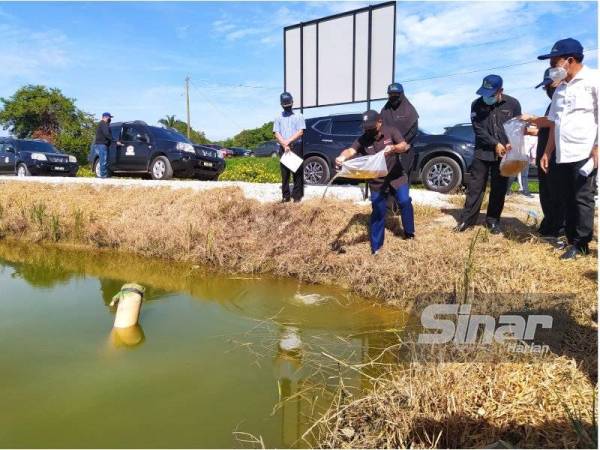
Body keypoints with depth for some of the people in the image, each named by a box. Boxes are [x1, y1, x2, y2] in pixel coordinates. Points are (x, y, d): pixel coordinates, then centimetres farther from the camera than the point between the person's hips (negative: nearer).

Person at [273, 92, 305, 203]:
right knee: (284, 173, 3)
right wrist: (284, 145, -10)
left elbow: (300, 132, -4)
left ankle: (297, 196, 1)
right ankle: (285, 196, 7)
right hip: (283, 148, 2)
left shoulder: (298, 116, 7)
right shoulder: (278, 118, 13)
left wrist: (289, 141, -14)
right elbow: (277, 134, 4)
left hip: (296, 147, -2)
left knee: (297, 172, -3)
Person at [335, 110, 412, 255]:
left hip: (396, 177, 0)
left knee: (405, 202, -12)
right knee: (378, 212, 0)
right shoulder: (363, 140, -7)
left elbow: (404, 146, -16)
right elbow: (351, 150, -23)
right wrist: (342, 156, -48)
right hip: (377, 182, 0)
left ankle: (409, 232, 14)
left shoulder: (391, 131, -6)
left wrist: (393, 148, -40)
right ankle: (376, 246, 9)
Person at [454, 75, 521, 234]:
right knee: (475, 187, 2)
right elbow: (478, 129, -7)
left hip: (504, 154, 1)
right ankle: (467, 219, 9)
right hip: (482, 153, 0)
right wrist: (495, 144, -14)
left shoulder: (512, 104, -1)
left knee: (499, 189, 6)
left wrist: (511, 143, -12)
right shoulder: (477, 105, -2)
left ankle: (493, 221, 17)